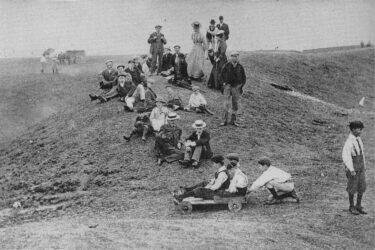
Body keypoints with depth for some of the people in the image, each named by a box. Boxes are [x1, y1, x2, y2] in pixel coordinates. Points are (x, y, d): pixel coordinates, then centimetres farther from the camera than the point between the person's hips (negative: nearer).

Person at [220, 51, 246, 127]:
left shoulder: (240, 67, 0)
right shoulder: (226, 66, -3)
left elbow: (243, 78, 9)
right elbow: (222, 74, 12)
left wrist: (241, 86, 1)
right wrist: (224, 82, 4)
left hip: (236, 87, 2)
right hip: (228, 86, -2)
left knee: (235, 104, 7)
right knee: (226, 104, -7)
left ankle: (233, 120, 16)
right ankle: (224, 121, -3)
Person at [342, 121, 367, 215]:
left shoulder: (358, 139, 6)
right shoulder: (349, 142, -21)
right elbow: (346, 157, -25)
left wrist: (364, 166, 18)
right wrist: (351, 169, -30)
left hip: (361, 167, 7)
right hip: (352, 167, -7)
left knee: (362, 187, 7)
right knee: (352, 188, 3)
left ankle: (359, 206, 19)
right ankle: (351, 207, 18)